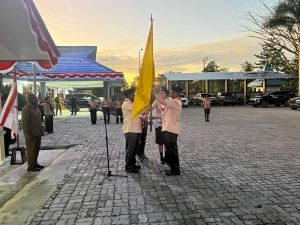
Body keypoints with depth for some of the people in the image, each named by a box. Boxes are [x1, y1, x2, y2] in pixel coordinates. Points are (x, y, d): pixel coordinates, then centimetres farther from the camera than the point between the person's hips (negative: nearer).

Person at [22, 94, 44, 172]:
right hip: (31, 134, -9)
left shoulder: (36, 108, 13)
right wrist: (28, 134, -19)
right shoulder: (26, 109, -15)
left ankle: (35, 163, 30)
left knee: (37, 149, 17)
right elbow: (24, 123, -18)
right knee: (31, 150, 0)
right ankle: (31, 166, 9)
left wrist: (41, 130, 14)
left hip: (38, 133, 9)